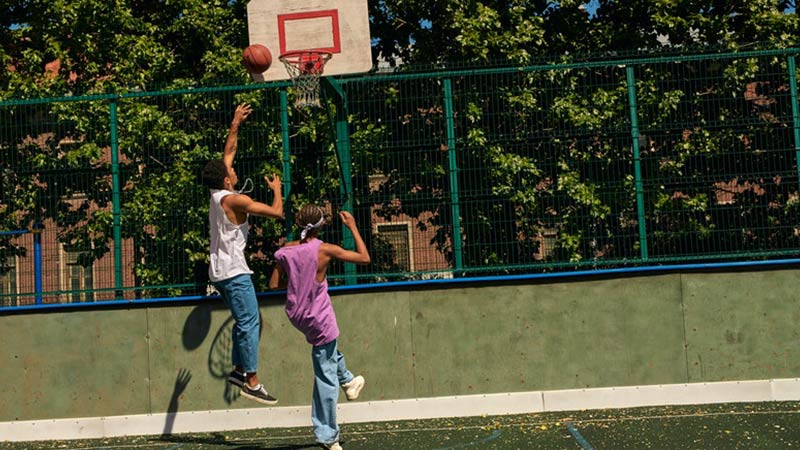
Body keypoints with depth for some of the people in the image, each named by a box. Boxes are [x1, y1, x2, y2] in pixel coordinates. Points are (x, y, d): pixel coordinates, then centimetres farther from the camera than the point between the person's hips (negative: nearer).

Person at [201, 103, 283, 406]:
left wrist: (235, 124, 27)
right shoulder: (235, 200, -15)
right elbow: (277, 212, -15)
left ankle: (239, 369, 17)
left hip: (220, 271, 9)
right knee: (249, 323, -8)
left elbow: (229, 151, 21)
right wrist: (277, 189, 3)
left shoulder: (216, 195, 8)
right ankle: (252, 382, -9)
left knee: (244, 321, 17)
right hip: (234, 271, -9)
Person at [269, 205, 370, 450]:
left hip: (296, 316, 5)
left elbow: (274, 284, 2)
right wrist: (353, 227, 0)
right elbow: (364, 258, -8)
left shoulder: (286, 250, -5)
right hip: (319, 319, -5)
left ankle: (347, 381, 52)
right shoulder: (325, 250, -16)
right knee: (326, 378, 4)